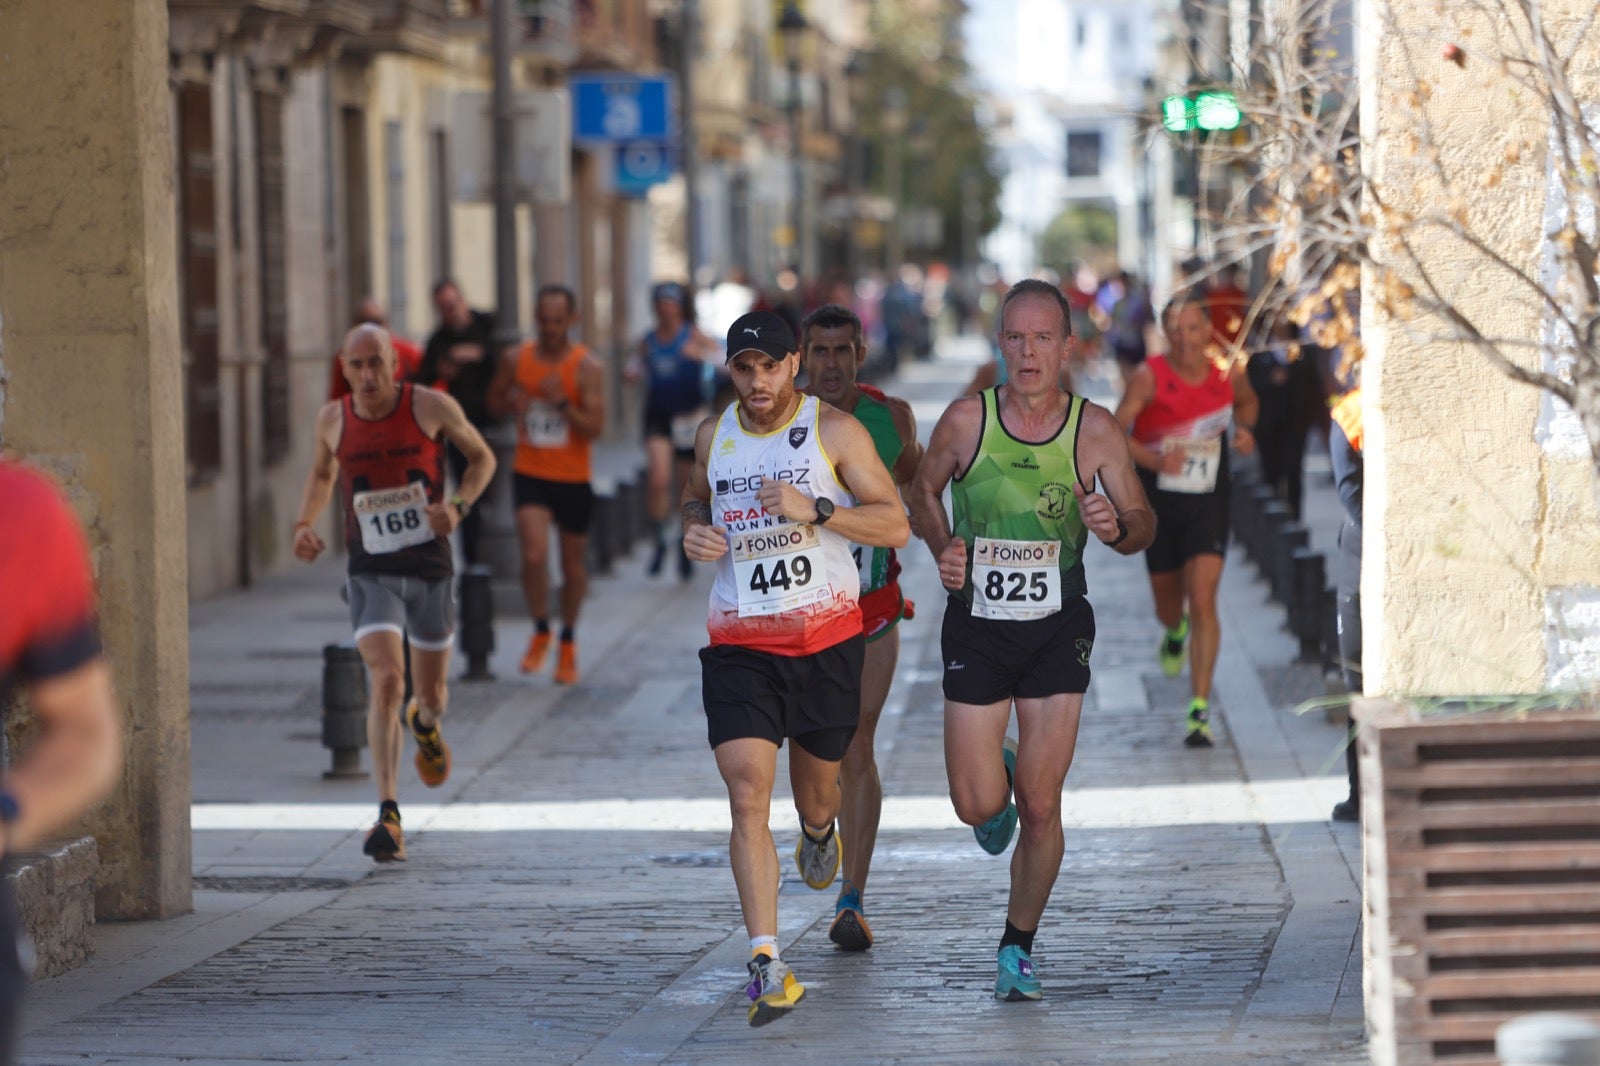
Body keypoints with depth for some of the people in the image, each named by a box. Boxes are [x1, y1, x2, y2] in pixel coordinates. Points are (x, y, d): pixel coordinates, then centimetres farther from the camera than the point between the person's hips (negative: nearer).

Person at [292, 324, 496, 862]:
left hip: (431, 569, 1)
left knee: (431, 693, 13)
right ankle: (388, 814, -22)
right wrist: (305, 524, 2)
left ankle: (424, 724, 54)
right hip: (371, 575, -1)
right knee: (387, 681, -20)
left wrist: (458, 505, -12)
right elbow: (321, 473, 20)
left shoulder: (431, 407, -8)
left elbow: (482, 458, 6)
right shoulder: (332, 419, -1)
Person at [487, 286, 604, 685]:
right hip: (530, 473, 1)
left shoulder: (586, 367, -10)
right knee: (535, 555, -18)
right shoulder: (517, 361, -1)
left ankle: (568, 641, 31)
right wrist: (512, 403, -7)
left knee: (574, 563, 11)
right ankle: (541, 630, 4)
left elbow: (595, 428, -15)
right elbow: (494, 400, 15)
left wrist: (562, 402, -29)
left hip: (573, 479, -1)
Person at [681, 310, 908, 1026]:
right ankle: (767, 963, -18)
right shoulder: (714, 436, 6)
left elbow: (896, 526, -6)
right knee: (747, 797, -15)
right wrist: (693, 530, 3)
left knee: (816, 791, 16)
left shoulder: (835, 431, -5)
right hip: (739, 645, 1)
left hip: (827, 639, -1)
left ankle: (819, 831, 56)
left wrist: (816, 510, -20)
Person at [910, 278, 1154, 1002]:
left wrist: (1118, 527, -20)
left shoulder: (1095, 431, -7)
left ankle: (1018, 948, 18)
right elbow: (924, 493, 10)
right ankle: (999, 782, 36)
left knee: (1041, 807, -1)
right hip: (976, 624, 0)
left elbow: (1142, 522, 3)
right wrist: (943, 548, -8)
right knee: (977, 804, -2)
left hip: (1057, 627, 0)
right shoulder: (966, 420, -6)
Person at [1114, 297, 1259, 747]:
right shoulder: (1149, 376, -14)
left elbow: (1247, 401, 20)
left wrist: (1245, 429, -2)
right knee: (1168, 604, 16)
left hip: (1208, 505, 0)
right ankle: (1176, 632, 56)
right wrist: (1154, 459, -34)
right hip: (1159, 503, 0)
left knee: (1203, 601, -14)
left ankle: (1200, 709, -13)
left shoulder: (1228, 373, -4)